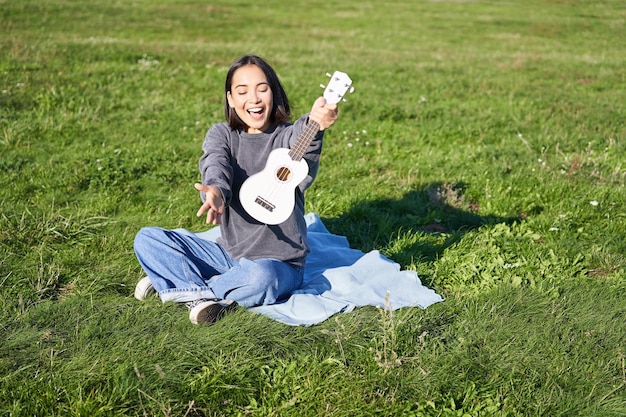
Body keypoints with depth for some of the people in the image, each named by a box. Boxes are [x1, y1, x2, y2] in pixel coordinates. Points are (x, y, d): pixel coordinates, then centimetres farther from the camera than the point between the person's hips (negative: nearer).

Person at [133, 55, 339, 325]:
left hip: (279, 262, -4)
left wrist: (315, 125, -58)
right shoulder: (221, 135, 3)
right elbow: (215, 166, -19)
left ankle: (180, 288, -14)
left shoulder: (287, 136, -7)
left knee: (260, 277, -38)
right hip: (229, 253, 4)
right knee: (147, 239, -7)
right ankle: (205, 296, -20)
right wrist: (214, 192, -45)